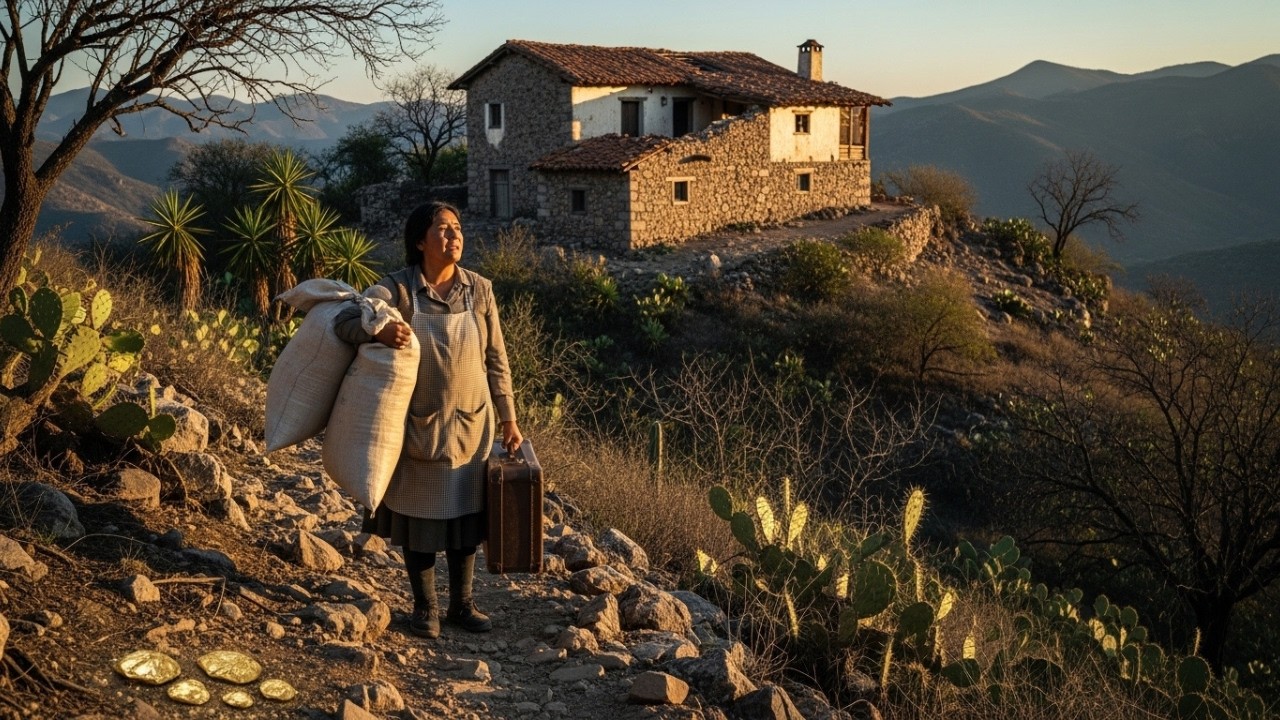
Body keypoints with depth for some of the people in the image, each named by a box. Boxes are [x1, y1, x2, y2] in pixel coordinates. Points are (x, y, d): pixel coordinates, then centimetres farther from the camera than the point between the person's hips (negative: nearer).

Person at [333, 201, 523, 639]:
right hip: (417, 424, -2)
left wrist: (509, 419, 4)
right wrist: (379, 330, -42)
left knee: (465, 516, 12)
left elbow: (496, 359, 5)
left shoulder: (479, 290, 0)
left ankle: (461, 604, 29)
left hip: (470, 423, 2)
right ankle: (425, 607, 25)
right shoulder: (397, 288, -9)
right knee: (419, 516, 8)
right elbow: (345, 321, -20)